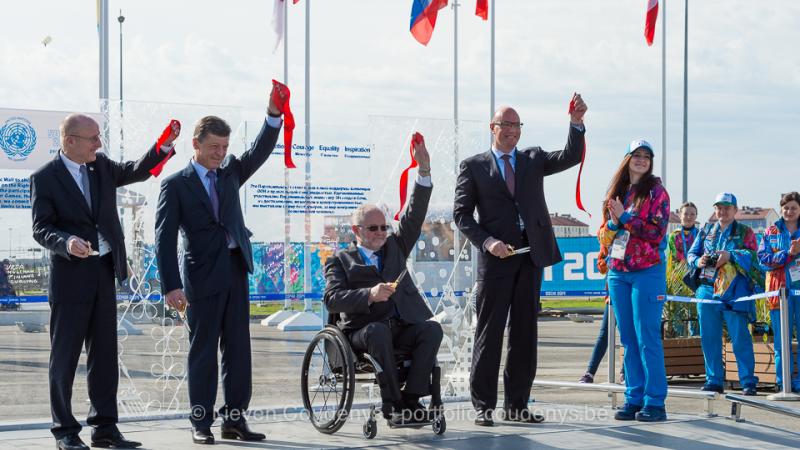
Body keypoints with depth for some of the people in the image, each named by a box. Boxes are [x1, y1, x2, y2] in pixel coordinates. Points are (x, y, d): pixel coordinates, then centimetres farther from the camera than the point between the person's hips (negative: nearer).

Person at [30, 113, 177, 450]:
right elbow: (41, 229, -10)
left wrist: (164, 146, -3)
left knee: (105, 355, 9)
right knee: (65, 355, 1)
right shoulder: (45, 178, -8)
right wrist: (67, 243, -29)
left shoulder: (101, 166, 9)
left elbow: (136, 171, 13)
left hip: (104, 274, 6)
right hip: (70, 277, -6)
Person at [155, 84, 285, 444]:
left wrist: (274, 114, -18)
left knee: (238, 348, 6)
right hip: (202, 275, -5)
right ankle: (201, 424, 8)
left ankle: (234, 419, 12)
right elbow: (164, 238, -8)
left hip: (236, 269, 5)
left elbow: (260, 151, -1)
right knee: (203, 351, 1)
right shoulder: (175, 185, -2)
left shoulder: (230, 173, 13)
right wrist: (171, 286, -17)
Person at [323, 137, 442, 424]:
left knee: (432, 329, -27)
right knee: (379, 331, -37)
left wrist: (424, 170, 0)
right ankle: (392, 403, -31)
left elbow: (414, 215, 11)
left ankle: (411, 400, -28)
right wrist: (369, 295, -23)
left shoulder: (394, 247, 22)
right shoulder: (340, 261, 10)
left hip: (403, 327, 4)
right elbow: (332, 300, -6)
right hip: (362, 330, -4)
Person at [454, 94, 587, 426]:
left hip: (531, 256, 4)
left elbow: (571, 157, -1)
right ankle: (483, 405, 4)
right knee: (489, 333, -2)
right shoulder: (473, 166, 5)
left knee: (525, 333, 6)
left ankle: (516, 405, 13)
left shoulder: (533, 159, 14)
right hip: (496, 257, -4)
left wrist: (576, 123, -16)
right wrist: (487, 242, -13)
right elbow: (462, 213, 1)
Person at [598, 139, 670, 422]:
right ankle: (634, 399, 11)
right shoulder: (615, 192, 15)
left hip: (647, 271, -5)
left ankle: (655, 402, -6)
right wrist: (612, 223, -3)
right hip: (617, 272, 5)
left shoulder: (656, 191, 0)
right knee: (628, 339, 6)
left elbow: (657, 232, -10)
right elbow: (603, 234, 18)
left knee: (647, 337, -8)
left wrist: (625, 216, -11)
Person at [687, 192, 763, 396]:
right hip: (707, 289, 4)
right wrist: (698, 261, -4)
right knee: (709, 337, 5)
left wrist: (731, 255, -19)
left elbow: (752, 256, -6)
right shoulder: (705, 232, 19)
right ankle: (714, 380, 13)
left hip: (734, 292, -4)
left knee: (740, 337, -7)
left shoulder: (745, 232, 8)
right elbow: (691, 254, 17)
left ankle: (748, 381, -4)